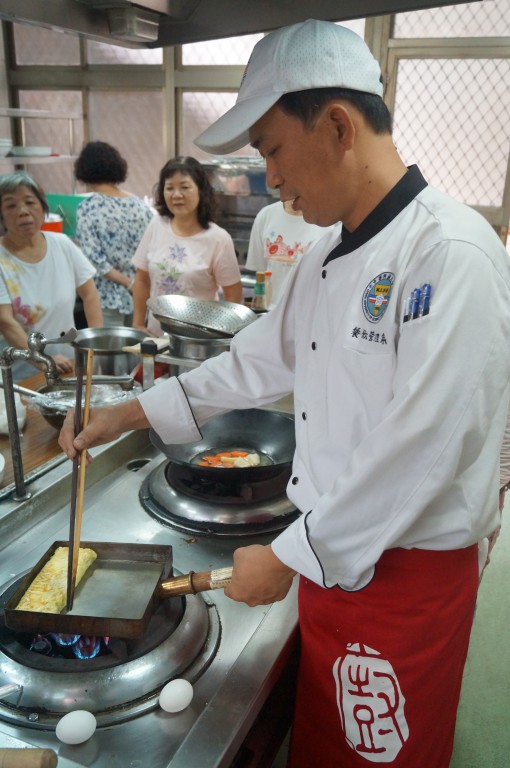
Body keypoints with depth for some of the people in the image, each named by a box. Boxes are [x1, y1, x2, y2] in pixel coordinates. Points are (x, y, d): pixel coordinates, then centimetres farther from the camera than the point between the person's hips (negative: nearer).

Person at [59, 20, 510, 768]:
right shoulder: (329, 257, 5)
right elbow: (261, 360, 12)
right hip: (333, 552, 7)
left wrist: (289, 557, -17)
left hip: (409, 571, -7)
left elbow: (424, 448, -26)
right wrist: (128, 415, 11)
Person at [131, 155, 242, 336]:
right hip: (156, 334, 4)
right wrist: (138, 325, 5)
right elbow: (142, 281, 7)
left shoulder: (218, 239, -12)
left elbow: (234, 297, -7)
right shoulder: (155, 226, -1)